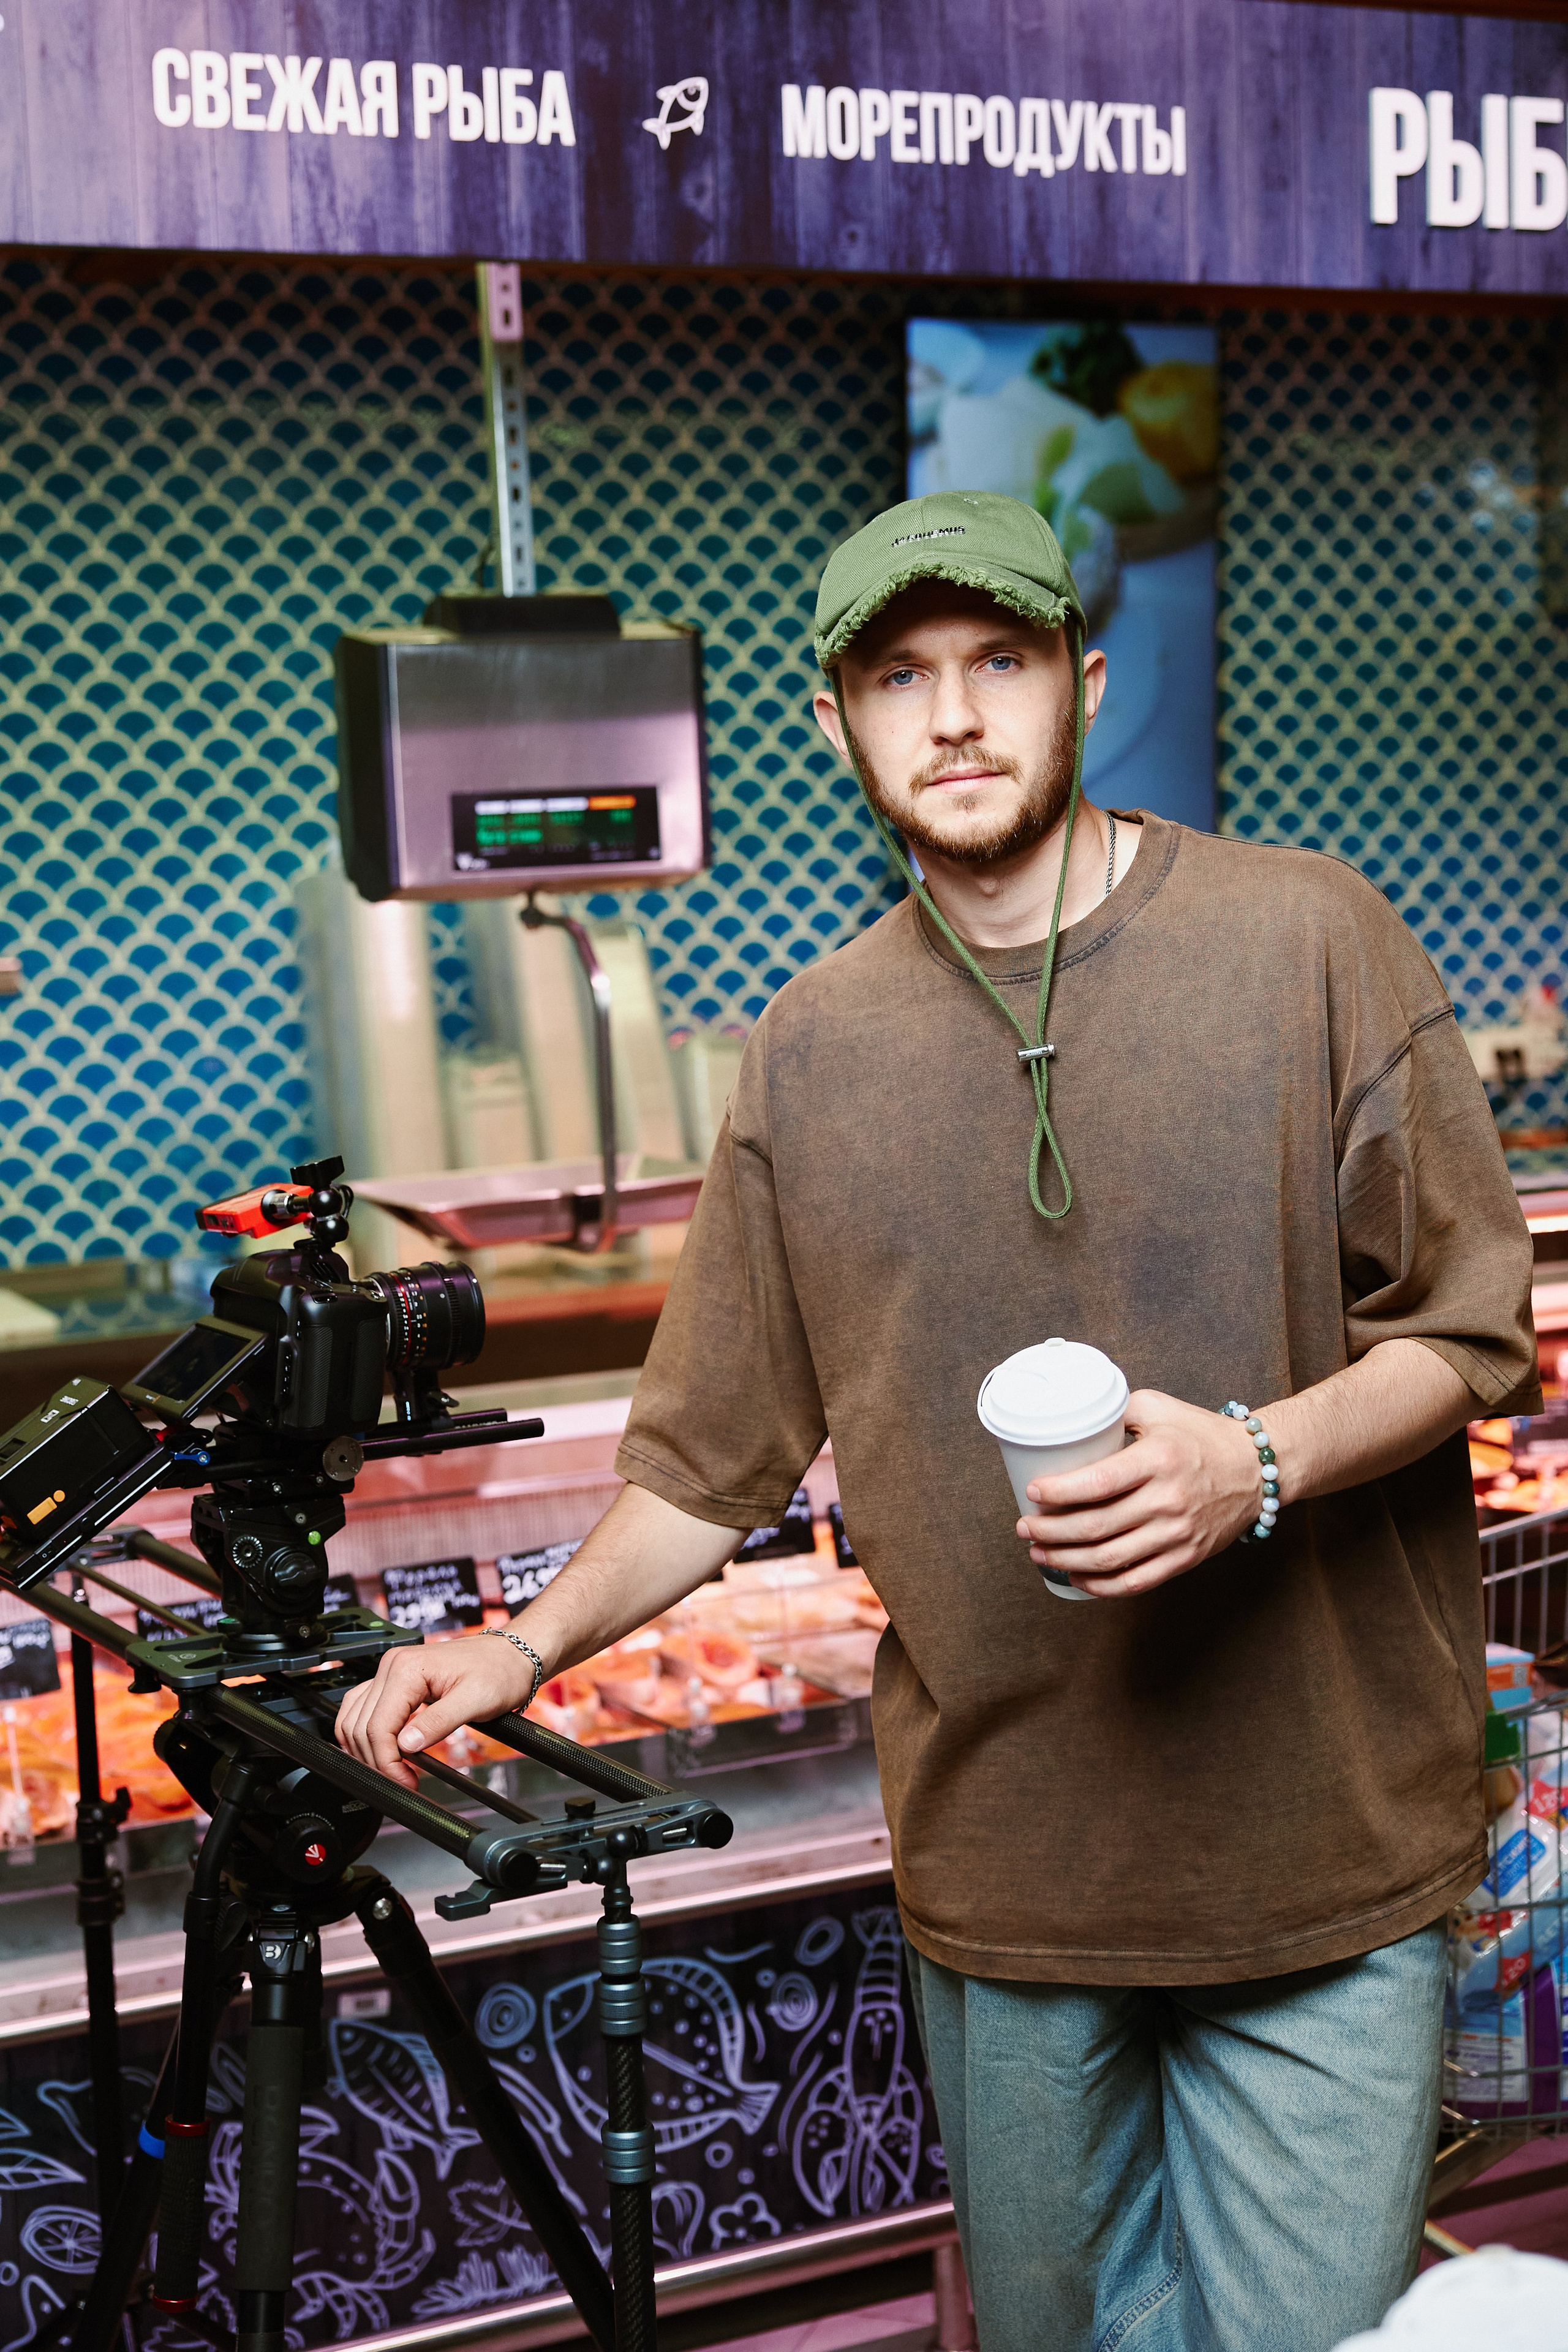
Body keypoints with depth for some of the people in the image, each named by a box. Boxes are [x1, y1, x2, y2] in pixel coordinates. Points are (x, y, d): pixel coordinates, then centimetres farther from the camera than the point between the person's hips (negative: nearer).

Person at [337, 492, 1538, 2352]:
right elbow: (717, 1456, 8)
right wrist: (532, 1644, -6)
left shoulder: (1306, 940, -5)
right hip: (1001, 1843, 3)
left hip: (1318, 1843, -2)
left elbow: (1472, 1331, -3)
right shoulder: (812, 1049, 5)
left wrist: (1263, 1460, -20)